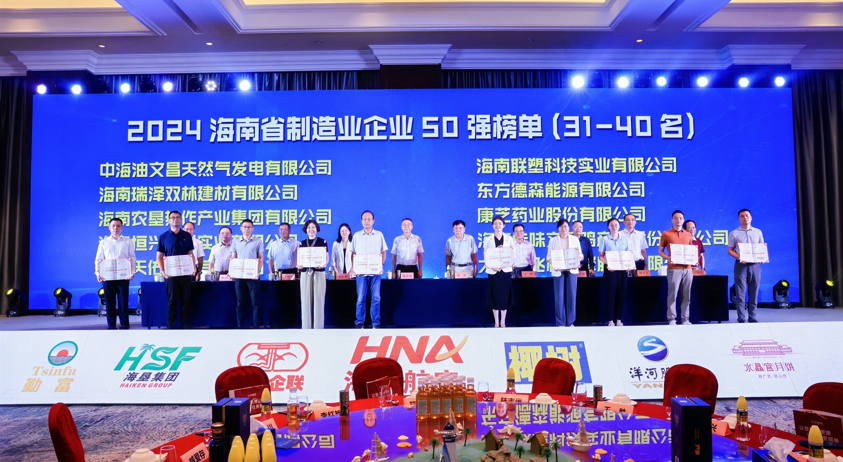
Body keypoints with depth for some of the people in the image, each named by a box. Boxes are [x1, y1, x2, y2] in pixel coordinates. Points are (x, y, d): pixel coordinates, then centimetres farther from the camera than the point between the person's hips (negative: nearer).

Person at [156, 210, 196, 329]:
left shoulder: (187, 236, 8)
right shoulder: (163, 237, 4)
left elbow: (191, 254, 10)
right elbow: (159, 256, 5)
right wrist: (163, 271, -8)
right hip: (171, 273, -1)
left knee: (186, 300, 4)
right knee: (172, 300, 3)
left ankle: (186, 325, 11)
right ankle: (171, 326, 11)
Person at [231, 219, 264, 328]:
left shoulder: (258, 241, 4)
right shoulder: (236, 242, 12)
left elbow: (261, 258, 2)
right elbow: (233, 258, 13)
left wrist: (257, 272, -11)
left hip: (252, 275, -3)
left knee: (255, 301, -3)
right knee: (240, 301, 6)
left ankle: (256, 325, 0)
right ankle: (240, 325, 11)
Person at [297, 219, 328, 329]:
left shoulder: (322, 242, 4)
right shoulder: (302, 243, 13)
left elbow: (326, 258, 2)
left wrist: (323, 265, -19)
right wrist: (299, 265, -9)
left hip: (319, 273, -3)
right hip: (305, 273, 3)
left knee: (318, 299, -3)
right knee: (306, 299, 3)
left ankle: (318, 326, 3)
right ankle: (306, 326, 9)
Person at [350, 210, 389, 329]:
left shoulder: (379, 235, 7)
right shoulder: (356, 235, 8)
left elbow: (383, 252, 9)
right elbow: (353, 253, 10)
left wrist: (381, 265, -5)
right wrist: (353, 267, -2)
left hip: (375, 271, 0)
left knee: (376, 298, -2)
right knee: (361, 298, 0)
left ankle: (375, 323, 5)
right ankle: (359, 322, 8)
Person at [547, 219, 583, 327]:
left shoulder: (574, 239, 8)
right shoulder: (553, 240, 6)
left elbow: (580, 255, 7)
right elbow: (549, 256, 2)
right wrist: (553, 264, -18)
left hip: (572, 270, 1)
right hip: (558, 271, -1)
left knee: (571, 296, 1)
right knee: (559, 297, -2)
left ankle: (570, 322, 11)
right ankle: (560, 323, 5)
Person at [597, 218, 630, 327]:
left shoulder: (624, 239, 9)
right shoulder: (604, 239, 2)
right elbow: (600, 256, 0)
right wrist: (607, 263, -17)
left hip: (622, 269, 3)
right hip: (610, 269, -2)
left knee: (620, 294, 4)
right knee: (610, 294, -2)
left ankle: (619, 319, 11)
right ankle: (611, 320, 3)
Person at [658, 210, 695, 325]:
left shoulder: (688, 235, 15)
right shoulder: (666, 234, 3)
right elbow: (660, 251, 5)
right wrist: (667, 257, -14)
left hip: (687, 268, 4)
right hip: (673, 268, -4)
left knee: (687, 295, 5)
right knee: (672, 294, -4)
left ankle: (685, 319, 11)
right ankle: (671, 319, 1)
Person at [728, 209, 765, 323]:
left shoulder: (758, 232, 11)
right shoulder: (734, 233, 4)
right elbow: (730, 250, 3)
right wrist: (738, 257, -16)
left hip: (755, 265, 2)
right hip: (741, 265, -2)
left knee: (753, 293, 5)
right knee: (741, 293, -4)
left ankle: (752, 317, 11)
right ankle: (742, 318, -3)